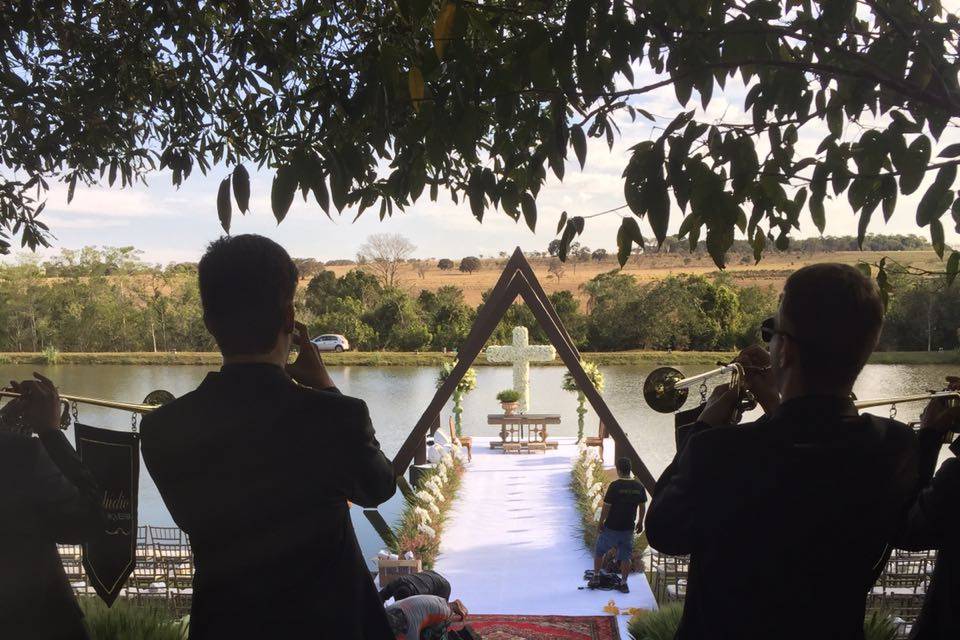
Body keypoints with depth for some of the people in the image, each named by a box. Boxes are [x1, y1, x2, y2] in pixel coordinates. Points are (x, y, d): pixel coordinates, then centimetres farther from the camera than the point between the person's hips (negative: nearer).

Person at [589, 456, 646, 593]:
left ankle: (596, 577, 21)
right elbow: (642, 506, 6)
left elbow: (606, 506, -14)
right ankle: (624, 583, 14)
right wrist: (640, 522, 20)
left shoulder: (615, 486, -17)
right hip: (628, 527, 4)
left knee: (599, 551, 15)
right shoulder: (639, 486, -3)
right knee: (626, 555, 12)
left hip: (611, 527, -3)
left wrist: (600, 523, -2)